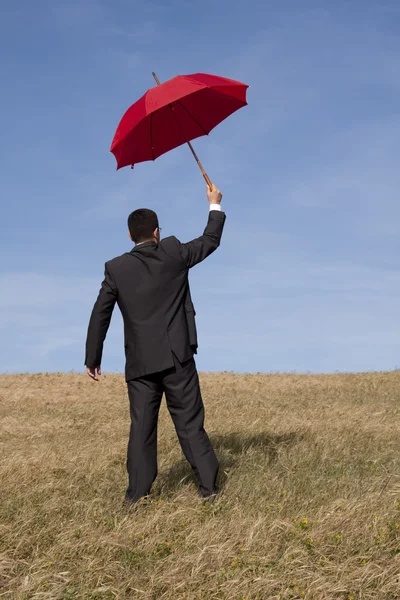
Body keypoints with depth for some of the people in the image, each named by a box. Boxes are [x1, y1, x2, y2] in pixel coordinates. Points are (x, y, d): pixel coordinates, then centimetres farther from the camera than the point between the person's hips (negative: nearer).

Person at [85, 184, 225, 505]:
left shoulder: (116, 268, 0)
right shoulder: (173, 253, -1)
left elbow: (100, 315, 0)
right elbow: (210, 241, 14)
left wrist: (92, 358, 8)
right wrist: (215, 205, 29)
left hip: (140, 362, 1)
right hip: (177, 356, -1)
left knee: (142, 428, 6)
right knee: (190, 424, 4)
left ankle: (137, 493, 6)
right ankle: (208, 486, 6)